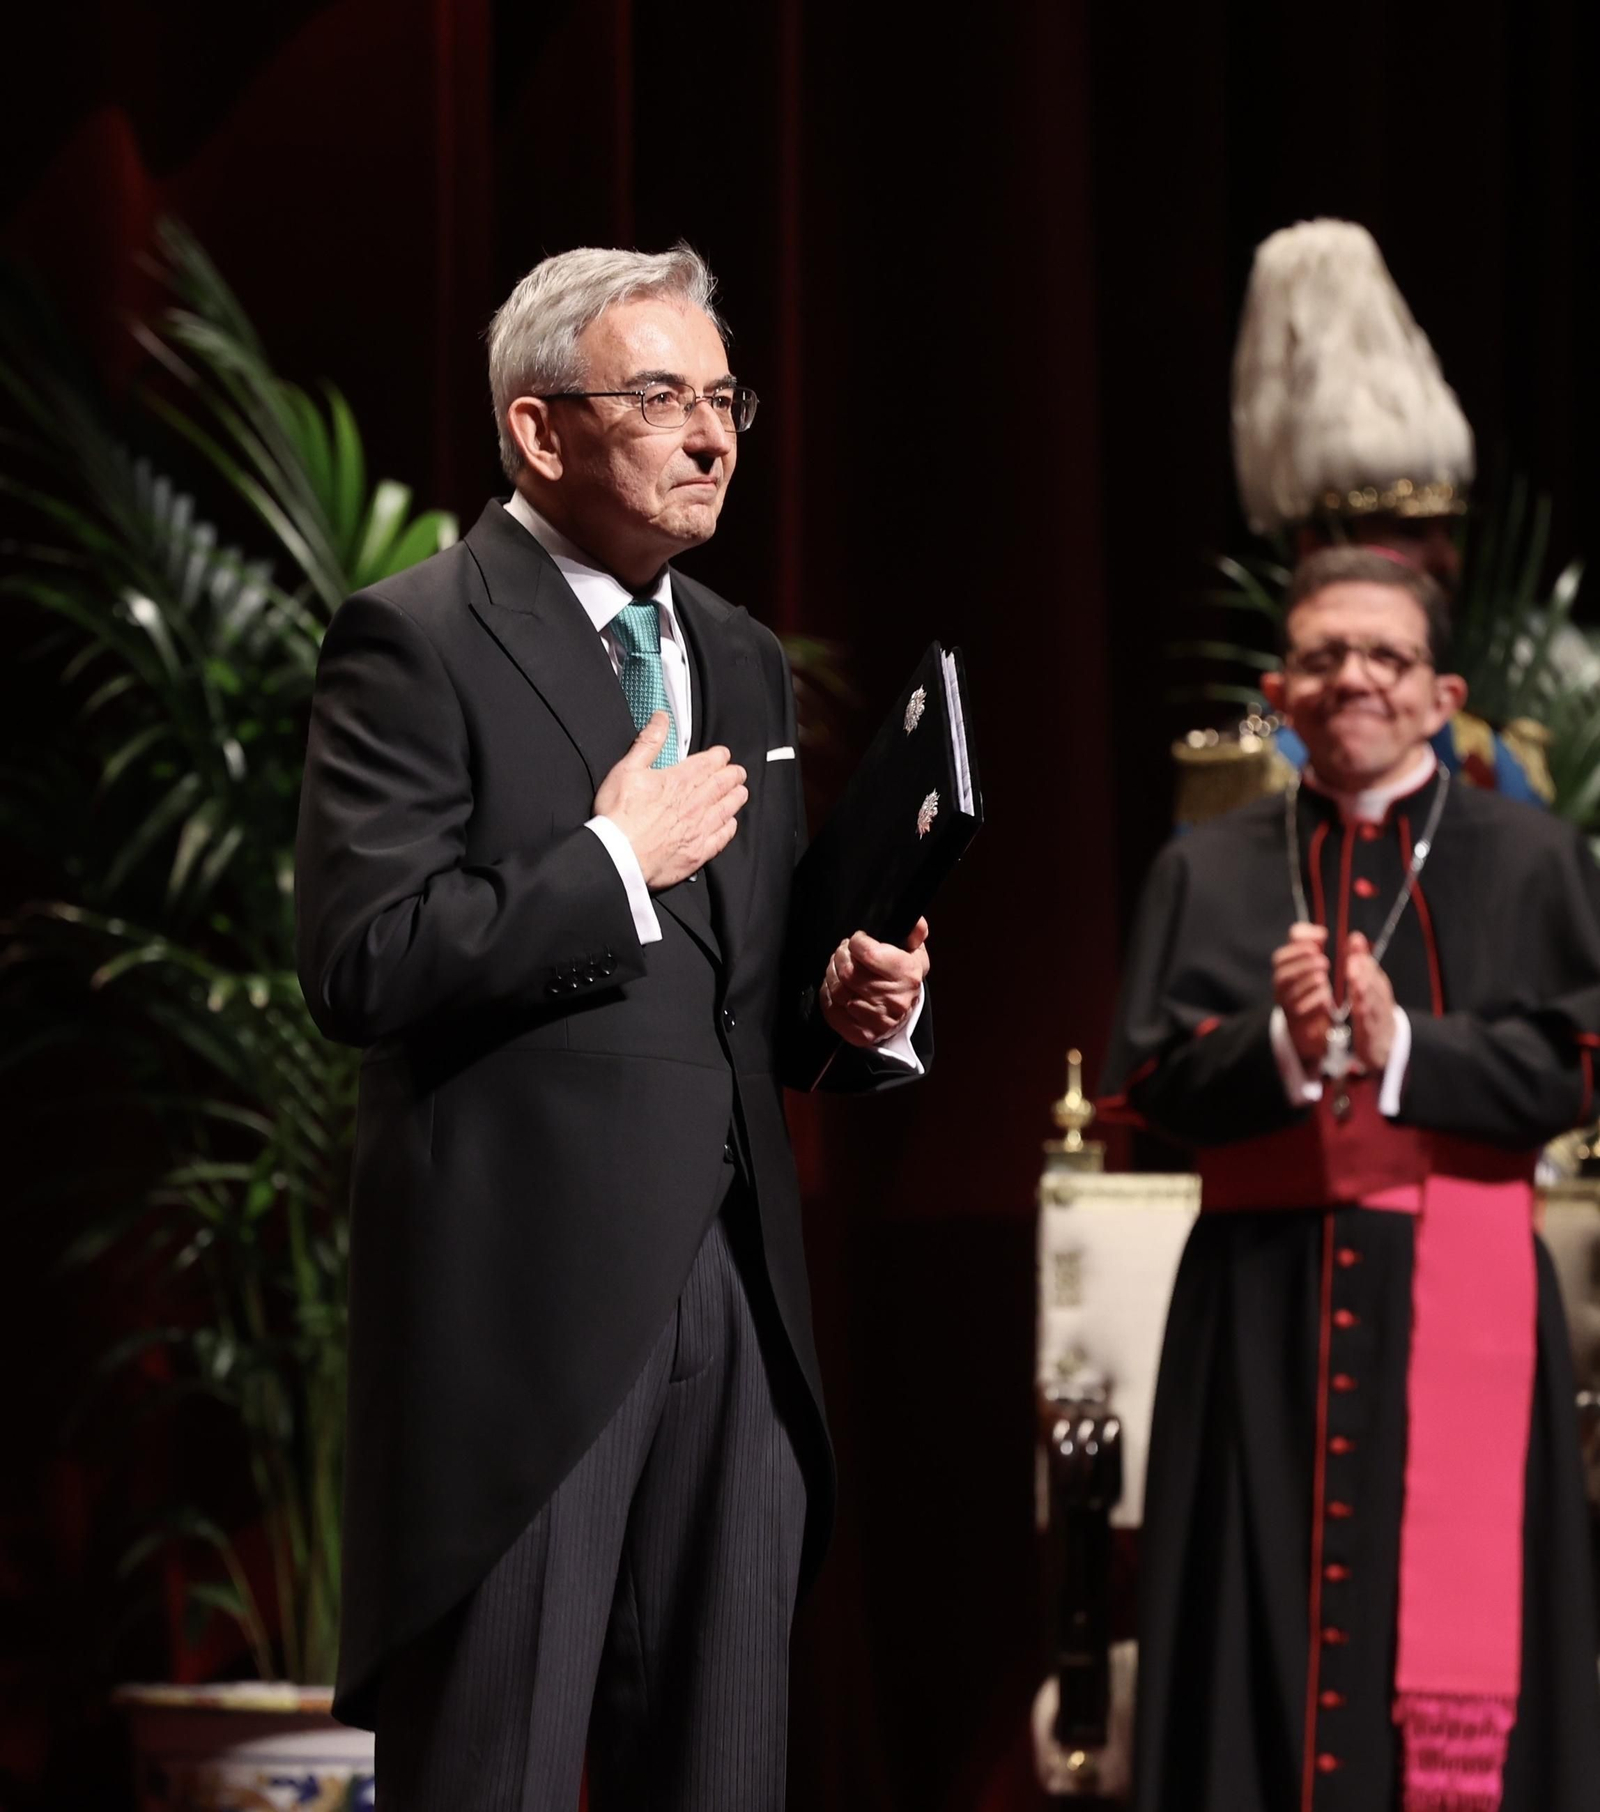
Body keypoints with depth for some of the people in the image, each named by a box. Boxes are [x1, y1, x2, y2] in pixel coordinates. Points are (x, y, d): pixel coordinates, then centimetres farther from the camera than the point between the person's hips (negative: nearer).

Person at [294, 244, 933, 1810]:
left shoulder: (742, 661, 17)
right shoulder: (416, 644, -7)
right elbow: (359, 963, -17)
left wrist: (857, 1006, 3)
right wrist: (615, 859, -14)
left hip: (732, 1293, 7)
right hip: (520, 1303, -7)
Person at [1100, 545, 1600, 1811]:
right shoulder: (1209, 872, 13)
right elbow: (1153, 1084, 4)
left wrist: (1401, 1047, -15)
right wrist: (1278, 1045, -15)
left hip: (1456, 1295, -2)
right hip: (1262, 1302, 2)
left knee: (1456, 1626, -5)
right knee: (1272, 1625, 1)